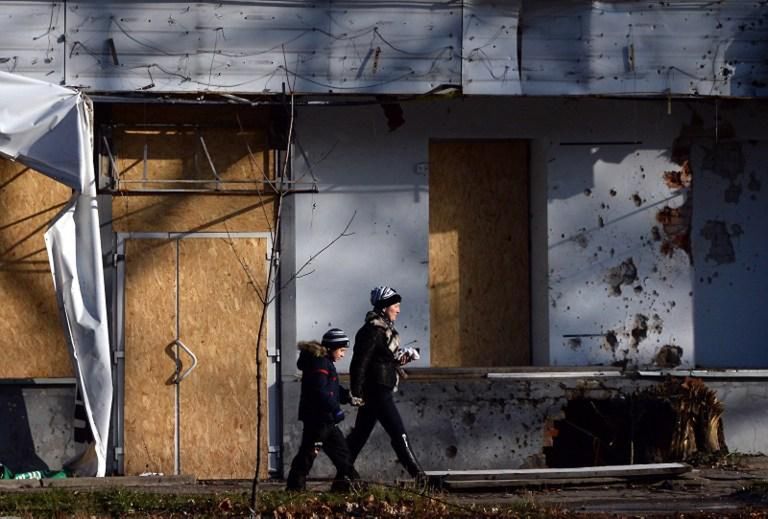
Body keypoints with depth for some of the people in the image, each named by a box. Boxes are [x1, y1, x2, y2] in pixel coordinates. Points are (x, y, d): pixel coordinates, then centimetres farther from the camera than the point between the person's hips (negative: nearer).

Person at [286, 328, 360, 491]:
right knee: (309, 451, -8)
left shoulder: (325, 363, 18)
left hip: (325, 418, 11)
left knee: (340, 448, 14)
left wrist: (348, 395, 8)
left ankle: (348, 482, 19)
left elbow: (333, 389, 24)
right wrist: (335, 409, -25)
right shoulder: (319, 363, -15)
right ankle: (295, 485, -5)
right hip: (317, 416, -11)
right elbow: (320, 392, -25)